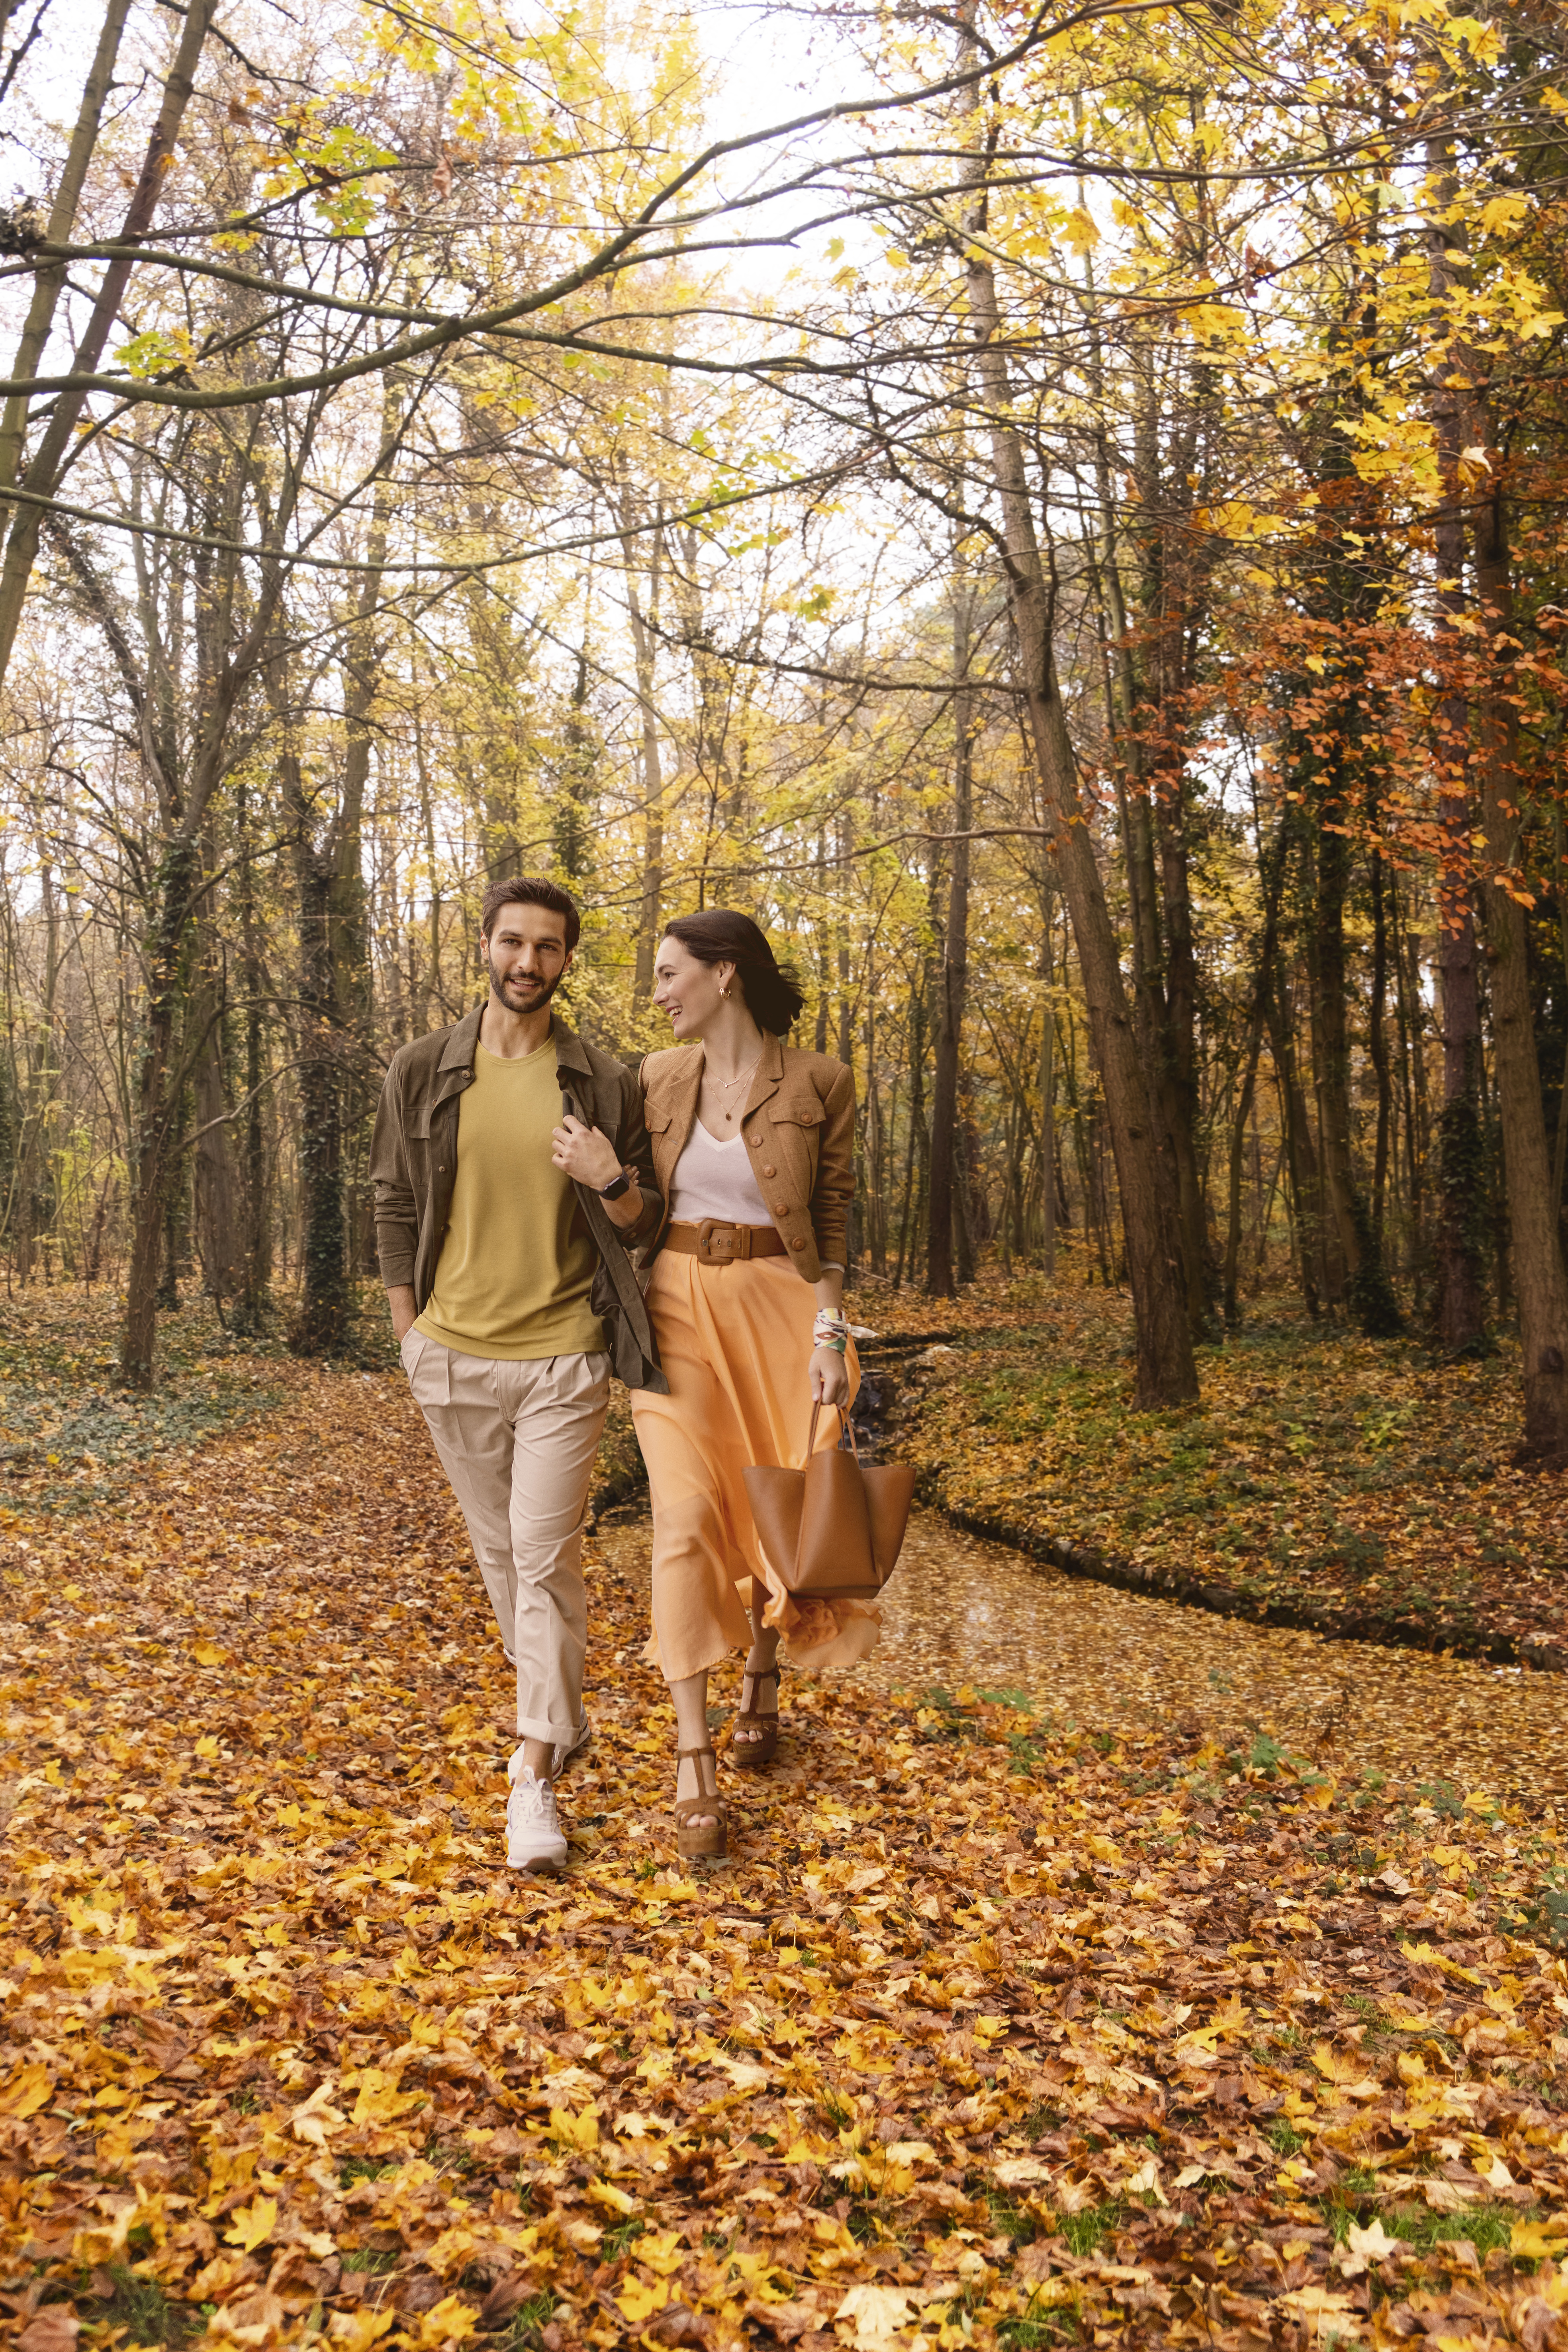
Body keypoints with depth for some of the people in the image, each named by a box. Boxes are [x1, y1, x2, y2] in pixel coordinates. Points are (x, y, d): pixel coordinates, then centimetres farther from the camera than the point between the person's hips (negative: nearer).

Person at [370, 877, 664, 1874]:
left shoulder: (604, 1081, -1)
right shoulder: (422, 1071, 2)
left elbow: (643, 1222, 5)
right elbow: (396, 1208, 9)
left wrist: (611, 1181, -17)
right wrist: (410, 1333, 6)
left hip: (564, 1356, -2)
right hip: (454, 1356, 3)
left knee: (546, 1560, -5)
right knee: (501, 1553, 15)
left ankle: (535, 1776, 2)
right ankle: (564, 1713, 35)